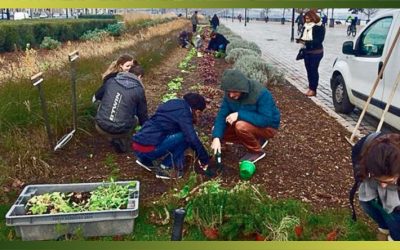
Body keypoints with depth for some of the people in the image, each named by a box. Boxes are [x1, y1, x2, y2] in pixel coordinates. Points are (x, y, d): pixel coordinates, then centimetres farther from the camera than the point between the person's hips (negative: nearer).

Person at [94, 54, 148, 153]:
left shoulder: (111, 80, 3)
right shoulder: (138, 89, -3)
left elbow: (97, 96, 19)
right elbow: (142, 113, 7)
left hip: (101, 127, 1)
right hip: (120, 131, -1)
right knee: (136, 118, 27)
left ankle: (112, 138, 33)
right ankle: (122, 143, 20)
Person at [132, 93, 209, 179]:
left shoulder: (175, 105, 19)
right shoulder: (183, 112, -8)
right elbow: (192, 138, -12)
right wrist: (205, 160, 1)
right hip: (147, 149, -9)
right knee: (185, 136, -6)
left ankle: (145, 160, 19)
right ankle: (165, 168, 1)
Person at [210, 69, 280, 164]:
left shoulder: (261, 93, -32)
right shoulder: (230, 94, -14)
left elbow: (266, 120, -35)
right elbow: (222, 114, -14)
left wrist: (239, 115, -37)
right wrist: (216, 137, -27)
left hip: (268, 127, -7)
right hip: (250, 123, 7)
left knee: (241, 126, -33)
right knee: (221, 132, -5)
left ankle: (256, 152, -6)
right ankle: (257, 140, 9)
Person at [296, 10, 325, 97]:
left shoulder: (320, 27, -11)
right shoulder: (306, 26, 8)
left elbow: (319, 40, -18)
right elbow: (303, 36, 16)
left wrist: (307, 42, -27)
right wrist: (300, 40, -9)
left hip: (316, 52, -6)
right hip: (307, 52, 6)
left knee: (314, 70, -3)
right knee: (308, 70, 7)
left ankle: (313, 89, 4)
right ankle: (310, 87, 15)